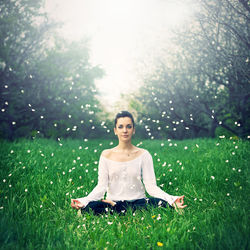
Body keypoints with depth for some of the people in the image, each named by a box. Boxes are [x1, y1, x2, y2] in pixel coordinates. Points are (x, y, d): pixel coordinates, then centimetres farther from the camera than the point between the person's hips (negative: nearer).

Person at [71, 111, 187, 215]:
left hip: (137, 201, 2)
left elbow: (151, 186, -4)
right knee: (89, 207, -32)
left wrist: (171, 199, -22)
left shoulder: (143, 155, 4)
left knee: (161, 203, -31)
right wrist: (84, 200, -20)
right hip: (112, 200, -2)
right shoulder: (106, 155, 6)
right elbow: (101, 186, -1)